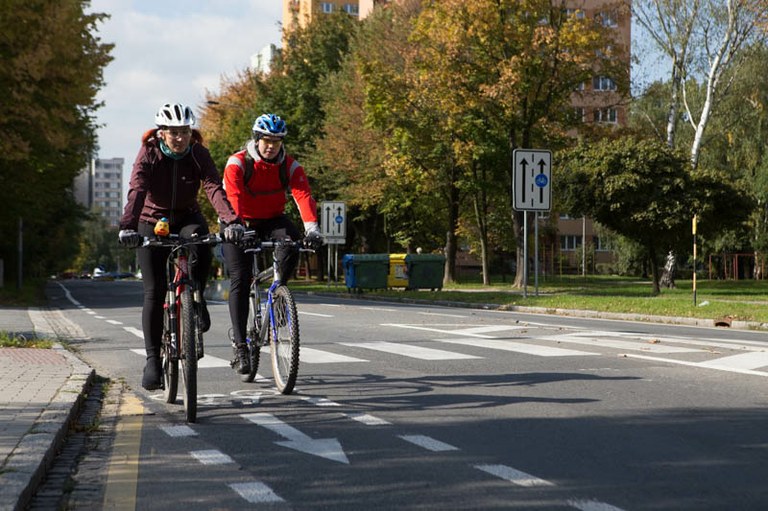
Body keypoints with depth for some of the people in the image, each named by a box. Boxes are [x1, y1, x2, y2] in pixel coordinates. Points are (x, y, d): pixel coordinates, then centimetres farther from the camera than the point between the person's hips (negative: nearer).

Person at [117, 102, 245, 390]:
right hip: (153, 221, -1)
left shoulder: (198, 155, -15)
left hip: (187, 218, 1)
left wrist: (232, 221, -47)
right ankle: (153, 359, -4)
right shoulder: (148, 155, -19)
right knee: (154, 291, -10)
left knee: (201, 243, -35)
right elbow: (136, 192, -34)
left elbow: (214, 188, -29)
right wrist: (127, 227, -52)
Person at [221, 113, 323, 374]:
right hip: (240, 224, -2)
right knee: (240, 281, -13)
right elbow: (232, 196, -32)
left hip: (272, 220, 2)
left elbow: (303, 195, -24)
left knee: (291, 247, -31)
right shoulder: (238, 163, -18)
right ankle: (239, 345, -10)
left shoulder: (290, 166, -10)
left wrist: (312, 227, -41)